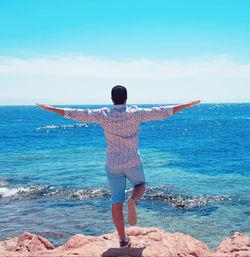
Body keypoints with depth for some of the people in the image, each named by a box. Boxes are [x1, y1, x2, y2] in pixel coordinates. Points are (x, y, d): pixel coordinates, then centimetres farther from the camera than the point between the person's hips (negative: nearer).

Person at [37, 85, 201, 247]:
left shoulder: (103, 115, -7)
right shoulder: (136, 113, -7)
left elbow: (76, 114, -4)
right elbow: (161, 111, -3)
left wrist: (50, 108, 6)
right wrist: (186, 105, 8)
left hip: (113, 165, 1)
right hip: (133, 163, -1)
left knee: (117, 202, 9)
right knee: (140, 185, 27)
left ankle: (123, 240, 12)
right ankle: (133, 201, -8)